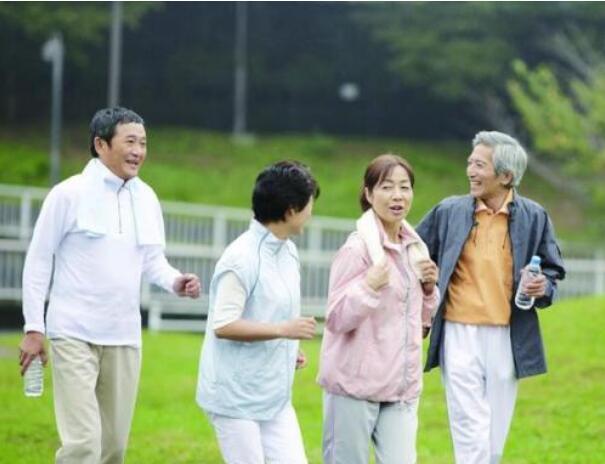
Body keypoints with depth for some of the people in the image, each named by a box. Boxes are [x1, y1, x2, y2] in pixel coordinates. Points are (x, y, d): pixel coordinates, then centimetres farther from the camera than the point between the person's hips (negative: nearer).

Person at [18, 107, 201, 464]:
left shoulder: (146, 198, 7)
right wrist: (34, 328, -6)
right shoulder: (69, 194, -7)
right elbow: (38, 261, -3)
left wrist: (175, 281, -9)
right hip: (75, 335, -6)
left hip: (124, 337, 6)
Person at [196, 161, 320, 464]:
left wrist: (289, 349, 4)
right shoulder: (242, 258, -18)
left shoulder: (288, 252, 10)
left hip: (275, 397, 8)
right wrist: (283, 330, -22)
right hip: (236, 397, -8)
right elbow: (223, 325, -21)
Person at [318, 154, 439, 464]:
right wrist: (369, 286, -26)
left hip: (402, 386, 6)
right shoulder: (358, 247, -10)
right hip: (356, 383, -6)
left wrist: (429, 288, 3)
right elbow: (336, 319, -12)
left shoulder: (414, 248, 12)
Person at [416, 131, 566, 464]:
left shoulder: (534, 217, 2)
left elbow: (552, 271, 9)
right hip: (460, 335, -1)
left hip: (507, 337, 1)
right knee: (471, 434, -8)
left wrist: (543, 288, -12)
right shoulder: (449, 212, 2)